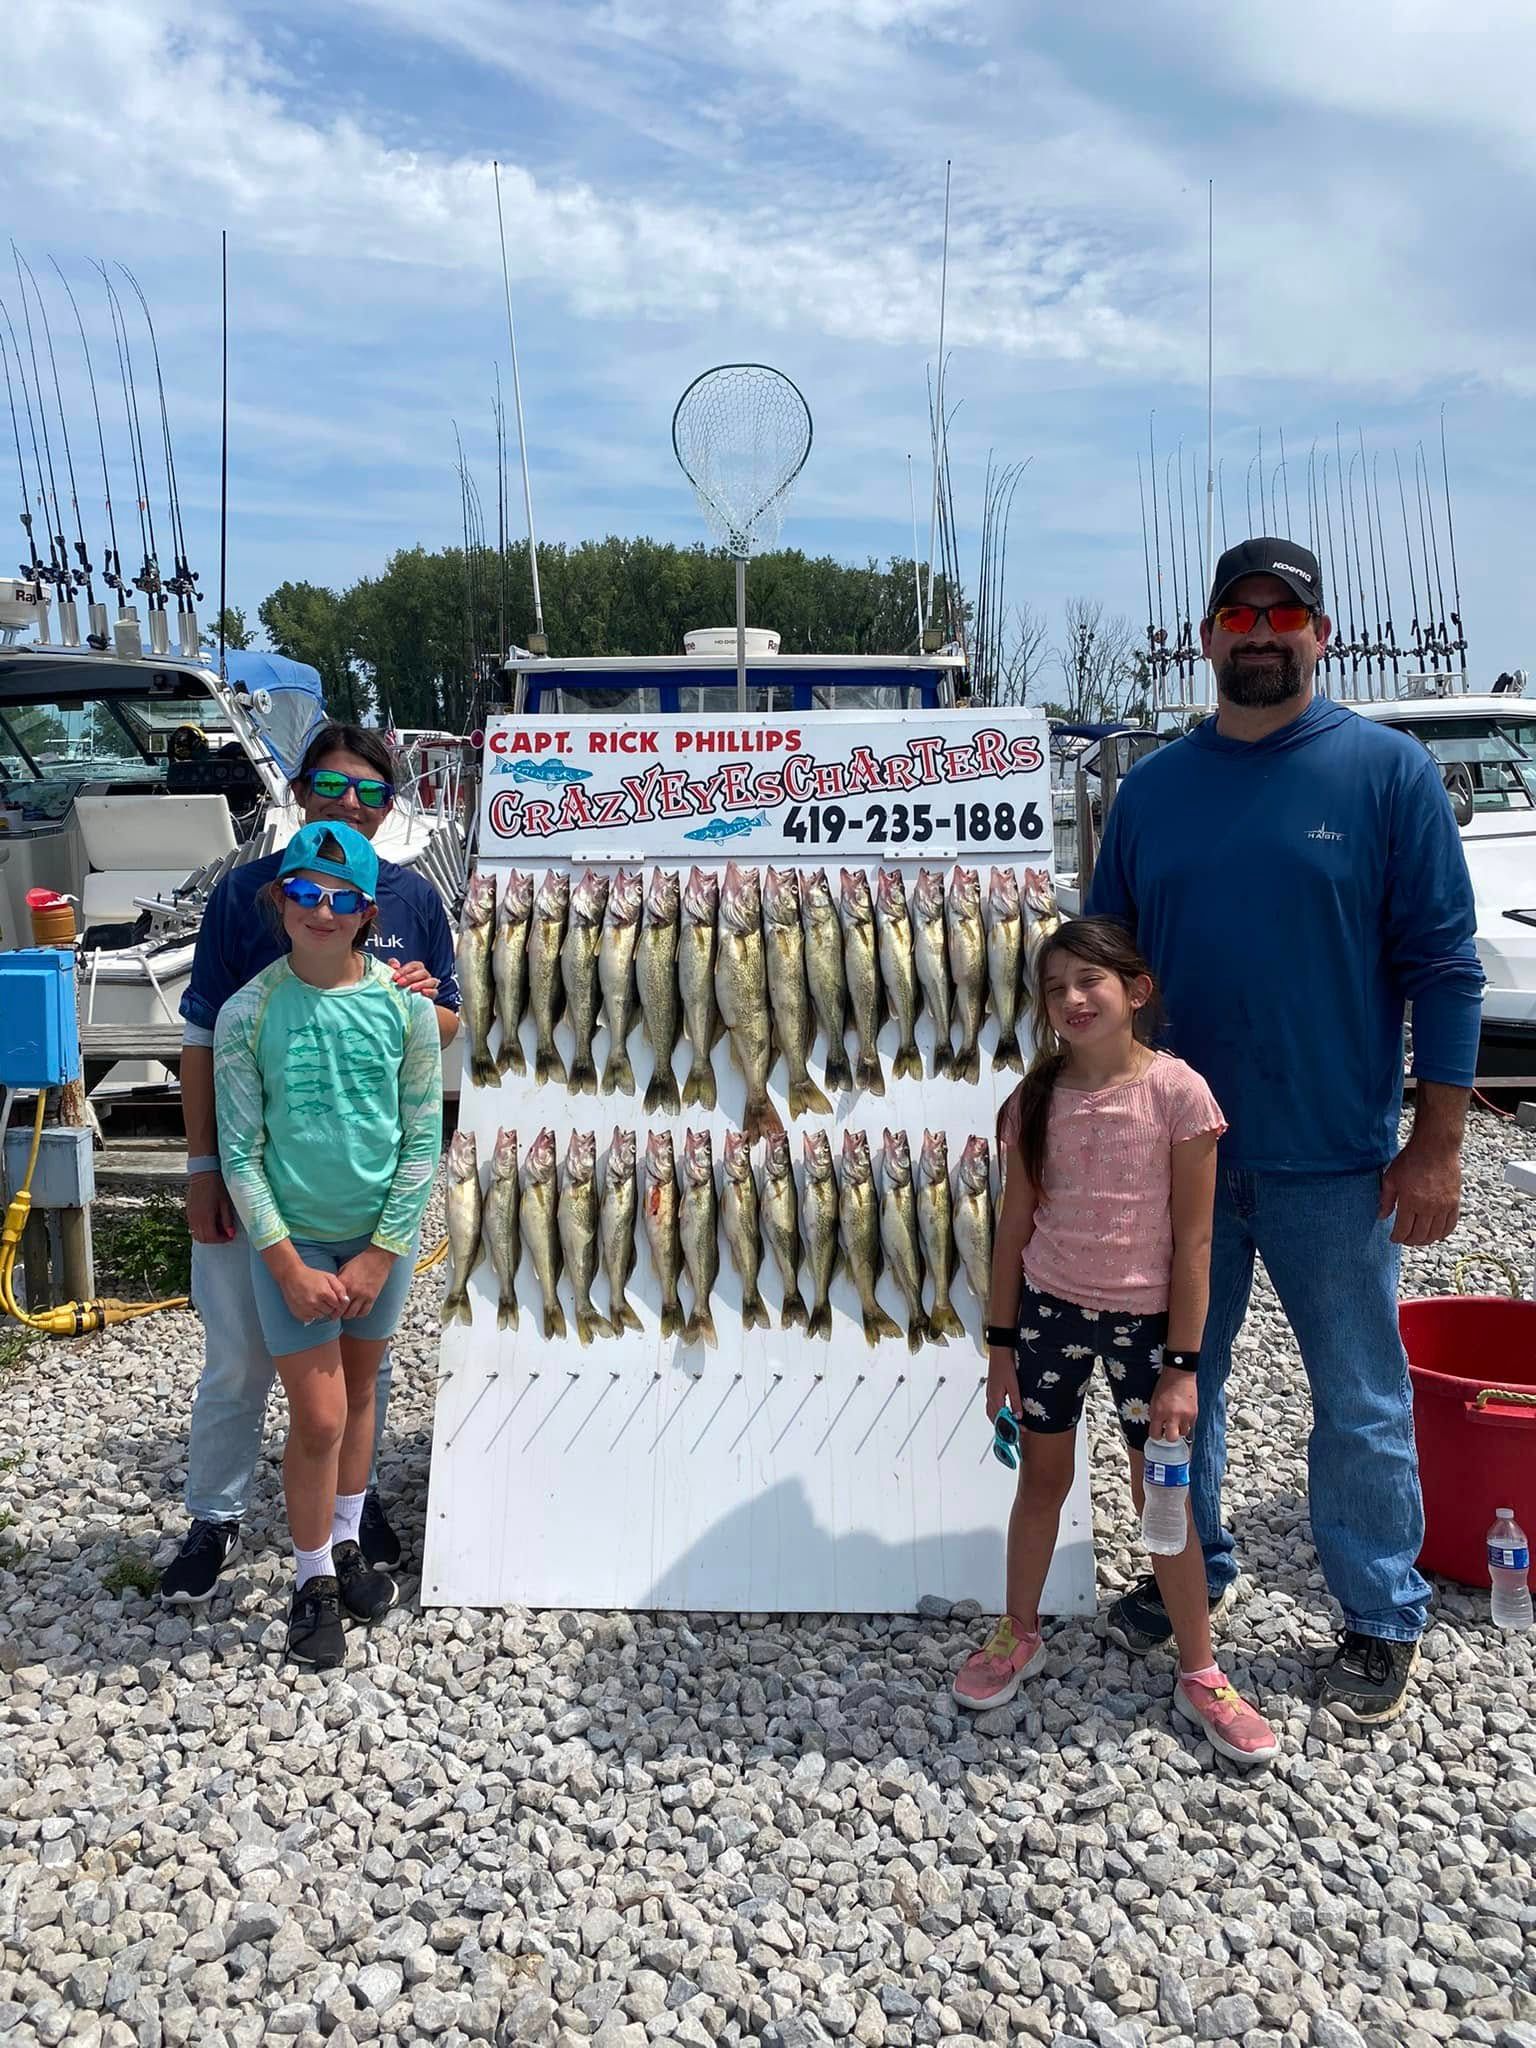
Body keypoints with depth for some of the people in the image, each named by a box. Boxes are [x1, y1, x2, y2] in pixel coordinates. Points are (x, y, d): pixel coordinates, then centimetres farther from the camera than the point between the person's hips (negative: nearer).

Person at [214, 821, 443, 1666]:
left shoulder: (404, 1005, -8)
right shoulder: (249, 1012, -11)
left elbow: (423, 1140, -5)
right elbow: (239, 1152, -9)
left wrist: (381, 1253, -9)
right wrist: (288, 1264, -13)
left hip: (381, 1237, 2)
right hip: (292, 1239, -2)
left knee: (359, 1392, 18)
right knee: (319, 1418, 0)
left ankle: (346, 1543, 39)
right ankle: (313, 1580, 22)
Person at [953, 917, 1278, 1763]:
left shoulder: (1177, 1091, -14)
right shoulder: (1036, 1097, -4)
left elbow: (1192, 1239, -11)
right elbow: (1015, 1225, 3)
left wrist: (1182, 1364, -11)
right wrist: (1001, 1341, 4)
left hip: (1144, 1319, -3)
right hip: (1049, 1310, 3)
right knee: (1041, 1479, 17)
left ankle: (1199, 1677, 27)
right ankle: (1019, 1635, 37)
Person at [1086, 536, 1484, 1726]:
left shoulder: (1389, 770, -5)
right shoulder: (1153, 788, 5)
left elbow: (1442, 963, -6)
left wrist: (1437, 1144, -10)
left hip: (1333, 1164, -3)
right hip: (1177, 1153, 4)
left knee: (1360, 1402, 10)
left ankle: (1382, 1624, 29)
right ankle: (1193, 1571, 37)